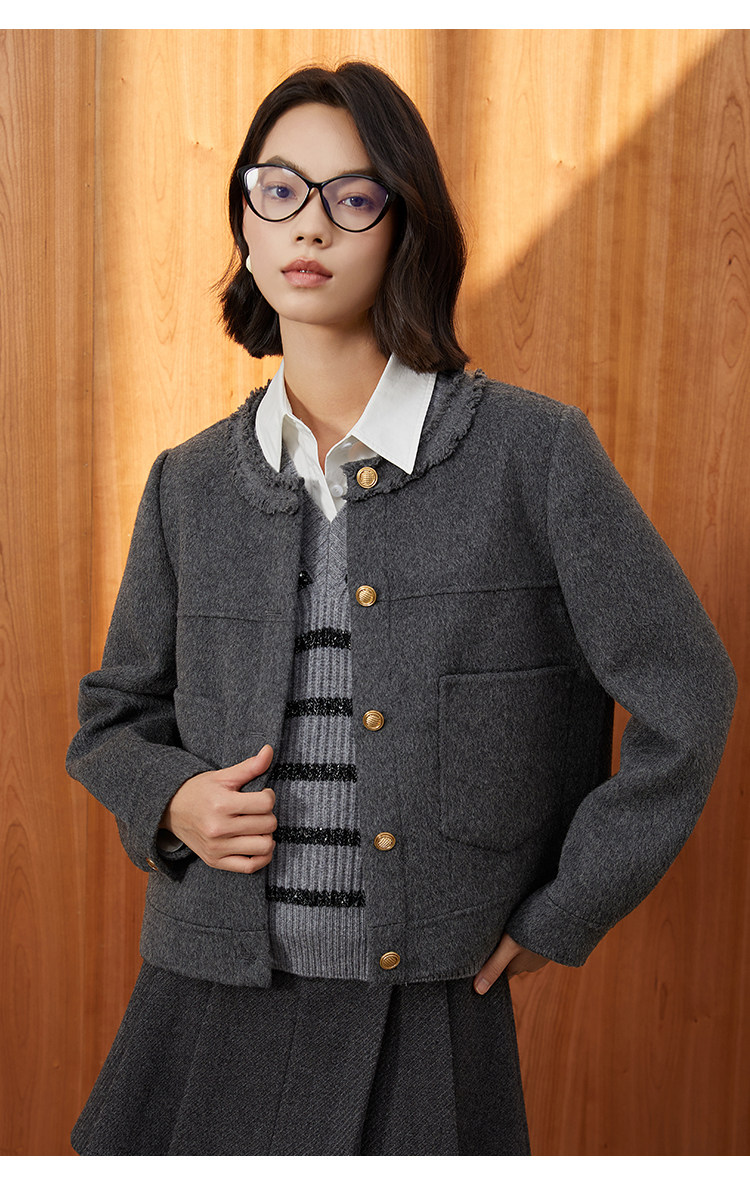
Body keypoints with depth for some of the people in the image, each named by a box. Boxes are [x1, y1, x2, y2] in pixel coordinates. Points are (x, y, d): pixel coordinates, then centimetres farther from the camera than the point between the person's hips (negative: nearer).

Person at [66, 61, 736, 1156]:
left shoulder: (534, 452, -8)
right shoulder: (191, 485, 3)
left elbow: (686, 697, -3)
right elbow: (117, 716, 15)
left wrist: (556, 918, -2)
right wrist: (172, 803, -6)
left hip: (426, 1020, -2)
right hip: (210, 1012, 3)